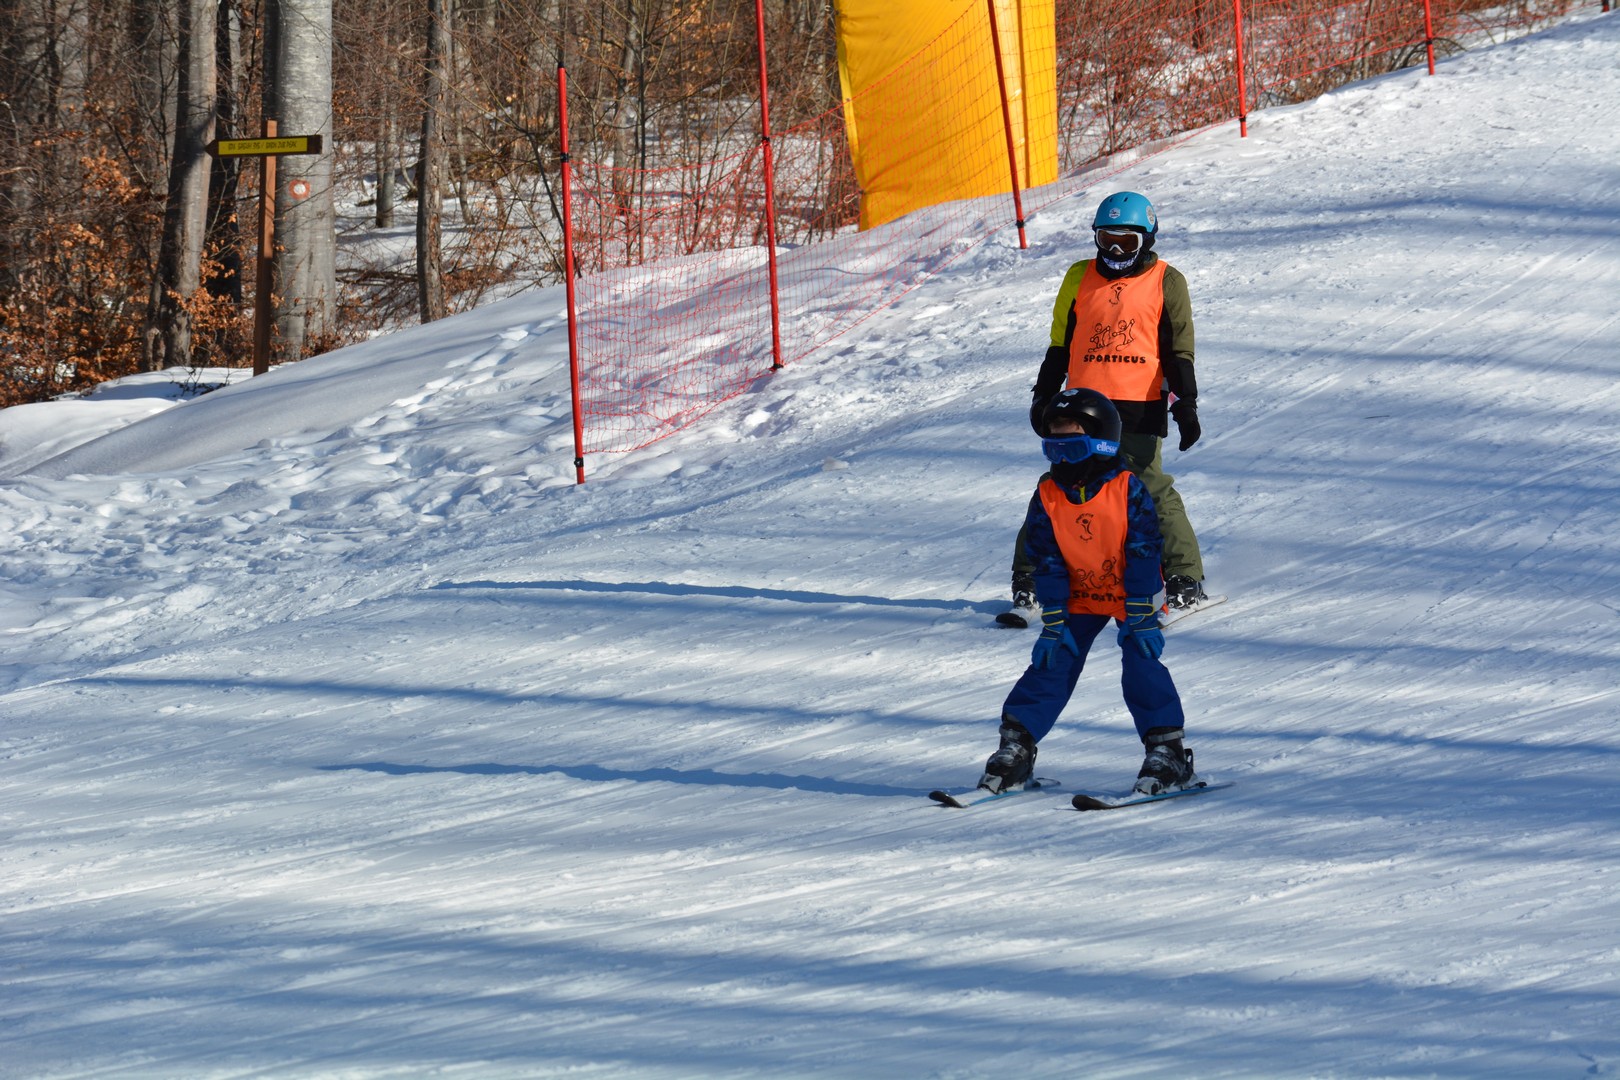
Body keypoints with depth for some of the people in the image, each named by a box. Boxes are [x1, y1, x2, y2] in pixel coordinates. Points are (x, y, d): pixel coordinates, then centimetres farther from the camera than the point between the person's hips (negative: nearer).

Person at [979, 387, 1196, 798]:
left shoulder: (1129, 490, -17)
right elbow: (1046, 563, -5)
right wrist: (1054, 621, -10)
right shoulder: (1047, 497, -7)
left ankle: (1167, 749, -10)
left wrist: (1142, 618, -20)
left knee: (1141, 664, -17)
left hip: (1131, 595, -3)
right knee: (1051, 663, -5)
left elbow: (1143, 557, -17)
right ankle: (1015, 747, -1)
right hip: (1078, 598, 3)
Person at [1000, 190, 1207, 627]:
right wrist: (1043, 396, 16)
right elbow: (1059, 345, 19)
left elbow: (1179, 352, 6)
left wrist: (1185, 405, -3)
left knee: (1151, 493, -6)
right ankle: (1029, 585, 3)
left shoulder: (1166, 283, 6)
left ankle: (1185, 581, 5)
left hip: (1140, 411, -3)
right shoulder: (1080, 279, 14)